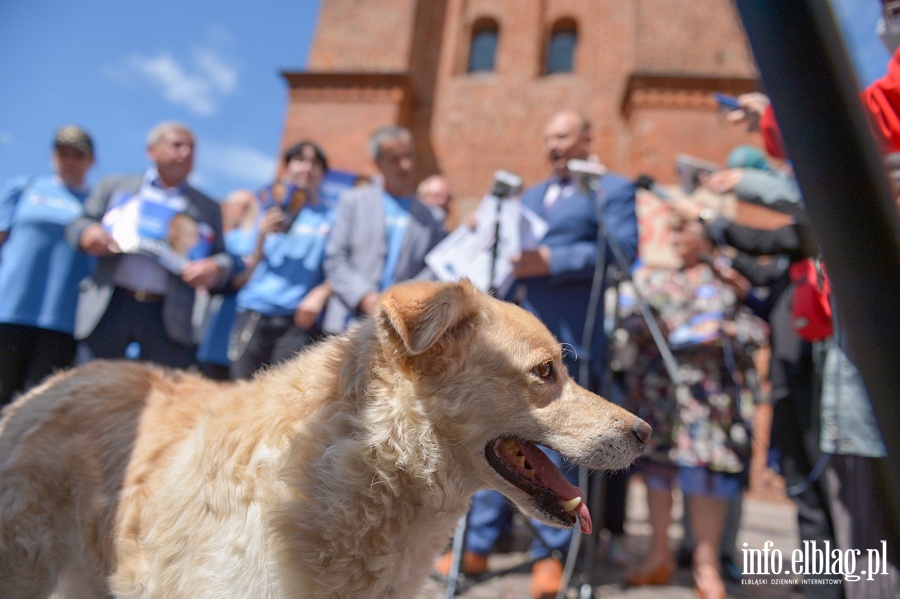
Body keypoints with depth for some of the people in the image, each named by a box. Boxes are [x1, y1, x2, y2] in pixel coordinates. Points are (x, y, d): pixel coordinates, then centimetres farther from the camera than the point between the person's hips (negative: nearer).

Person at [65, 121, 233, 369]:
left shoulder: (207, 208, 16)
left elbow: (222, 257, 13)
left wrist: (217, 267, -11)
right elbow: (77, 225, 16)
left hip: (169, 317, 0)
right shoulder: (115, 187, 17)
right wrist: (87, 233, -9)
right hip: (111, 306, 1)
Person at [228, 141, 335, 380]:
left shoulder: (329, 219, 10)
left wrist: (321, 293, -12)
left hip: (299, 320, -2)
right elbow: (245, 274, 11)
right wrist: (262, 236, -4)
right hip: (254, 315, 2)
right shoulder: (268, 211, 15)